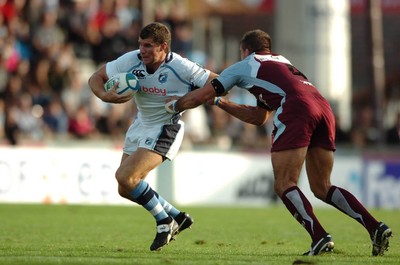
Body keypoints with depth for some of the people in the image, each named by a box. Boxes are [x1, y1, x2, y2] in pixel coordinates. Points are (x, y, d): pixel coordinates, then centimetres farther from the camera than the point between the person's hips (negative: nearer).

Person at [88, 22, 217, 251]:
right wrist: (105, 96, -25)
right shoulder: (130, 61, -12)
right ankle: (178, 218, 24)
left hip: (165, 128, -7)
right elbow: (96, 78, -3)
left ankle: (164, 222, -2)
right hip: (141, 126, 7)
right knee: (126, 190, 9)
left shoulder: (180, 67, -24)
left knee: (125, 176, -21)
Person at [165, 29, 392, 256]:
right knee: (322, 188, 11)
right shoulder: (282, 62, 41)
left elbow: (200, 96, 27)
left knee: (284, 185, -3)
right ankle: (376, 228, -5)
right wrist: (221, 103, 53)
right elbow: (259, 117, 47)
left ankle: (320, 237, -22)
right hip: (324, 108, 7)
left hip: (295, 110, -7)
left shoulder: (244, 66, 22)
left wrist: (174, 105, 46)